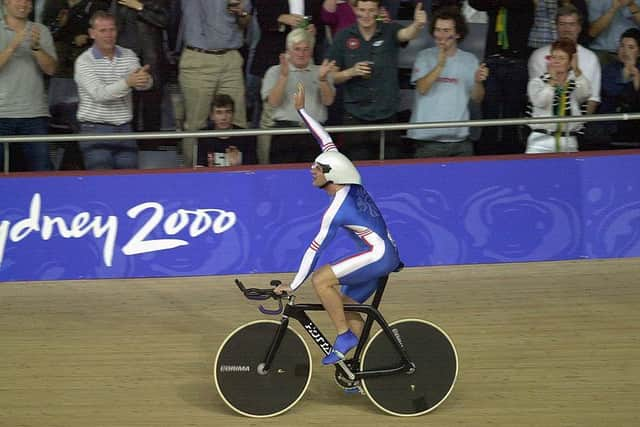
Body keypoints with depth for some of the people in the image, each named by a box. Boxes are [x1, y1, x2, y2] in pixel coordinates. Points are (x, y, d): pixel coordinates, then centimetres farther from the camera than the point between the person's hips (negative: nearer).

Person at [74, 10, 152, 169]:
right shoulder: (84, 61, -7)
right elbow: (99, 94, -20)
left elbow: (144, 84, -8)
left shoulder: (129, 56, 8)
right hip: (96, 130, -4)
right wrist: (127, 82, -36)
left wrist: (144, 79, -34)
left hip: (124, 128, 4)